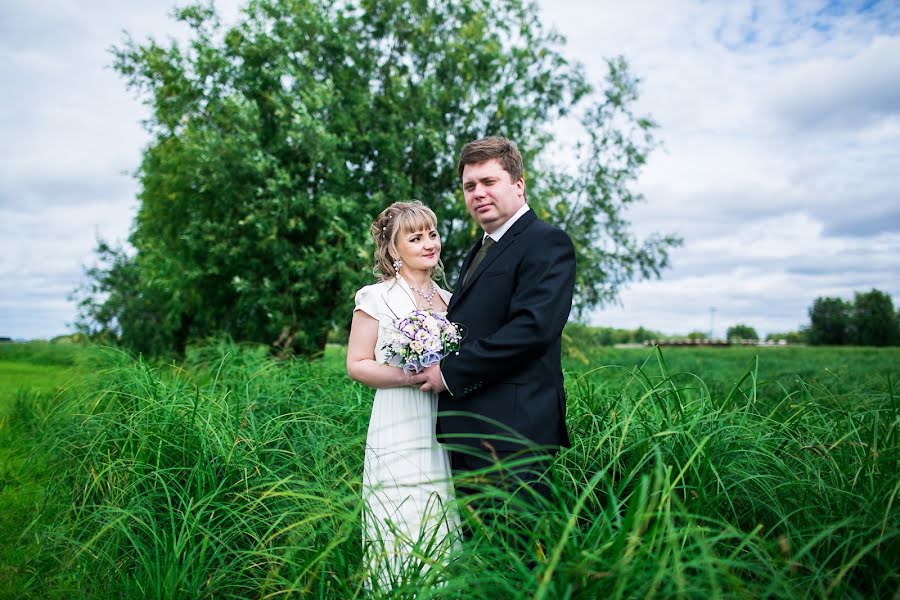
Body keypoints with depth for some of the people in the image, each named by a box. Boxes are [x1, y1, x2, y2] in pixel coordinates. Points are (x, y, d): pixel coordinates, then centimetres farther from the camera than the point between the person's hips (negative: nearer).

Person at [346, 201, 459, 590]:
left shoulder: (448, 299, 13)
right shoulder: (378, 298, -3)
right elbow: (356, 365, -5)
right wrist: (411, 376, -17)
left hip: (445, 433, 5)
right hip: (400, 436, -5)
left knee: (442, 530, 9)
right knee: (404, 532, -1)